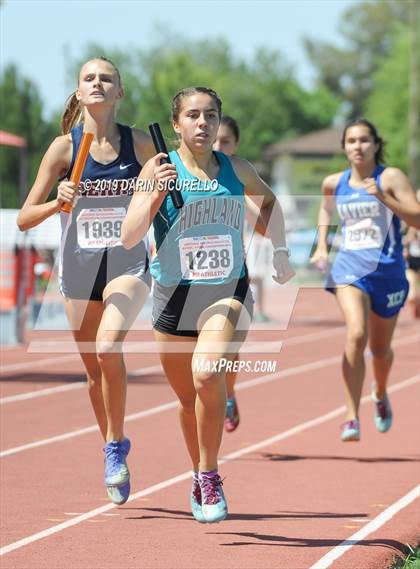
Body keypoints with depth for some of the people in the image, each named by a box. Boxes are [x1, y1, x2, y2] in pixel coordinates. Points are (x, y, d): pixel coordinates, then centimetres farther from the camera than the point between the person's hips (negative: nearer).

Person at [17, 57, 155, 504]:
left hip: (128, 265, -2)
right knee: (95, 371, 10)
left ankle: (116, 445, -8)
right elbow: (25, 218, -5)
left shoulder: (140, 145, -3)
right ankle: (114, 453, 32)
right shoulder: (64, 147, -4)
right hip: (78, 268, 2)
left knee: (108, 347, -26)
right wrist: (58, 202, -22)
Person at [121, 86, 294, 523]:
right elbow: (128, 238, -14)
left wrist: (279, 251, 19)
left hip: (228, 294, -1)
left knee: (208, 375, -26)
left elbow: (269, 201, 25)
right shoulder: (160, 170, -6)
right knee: (188, 398, 14)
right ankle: (199, 476, 40)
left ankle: (210, 477, -9)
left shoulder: (236, 170, 1)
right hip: (174, 298, 1)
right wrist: (154, 193, -26)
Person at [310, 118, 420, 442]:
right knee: (356, 334, -24)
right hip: (349, 268, 1)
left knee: (380, 348, 13)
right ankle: (352, 418, -23)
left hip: (387, 270, -1)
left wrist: (383, 198, -26)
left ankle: (380, 394, 49)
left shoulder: (391, 178, -7)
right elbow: (326, 210, 27)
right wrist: (321, 246, 13)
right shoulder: (334, 183, 5)